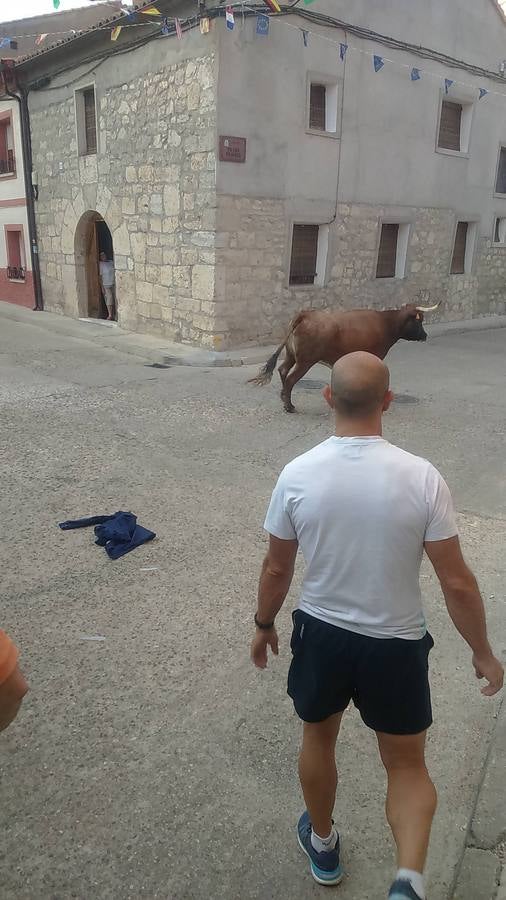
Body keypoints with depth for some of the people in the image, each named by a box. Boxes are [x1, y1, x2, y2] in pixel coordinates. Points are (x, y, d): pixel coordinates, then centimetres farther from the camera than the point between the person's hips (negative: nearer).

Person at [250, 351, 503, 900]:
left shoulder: (297, 475, -15)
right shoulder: (421, 477, -19)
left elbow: (277, 569, -4)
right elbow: (456, 582, -13)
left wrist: (263, 625, 14)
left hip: (321, 634, 2)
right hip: (396, 645, -1)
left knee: (318, 738, 28)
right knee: (406, 765, 22)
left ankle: (322, 845, 49)